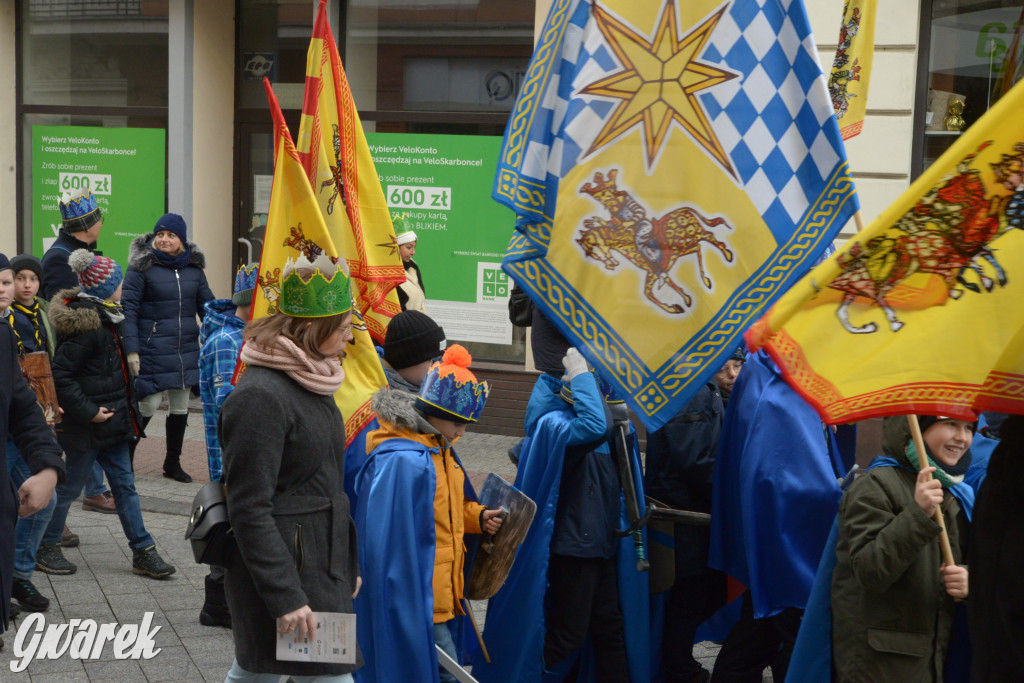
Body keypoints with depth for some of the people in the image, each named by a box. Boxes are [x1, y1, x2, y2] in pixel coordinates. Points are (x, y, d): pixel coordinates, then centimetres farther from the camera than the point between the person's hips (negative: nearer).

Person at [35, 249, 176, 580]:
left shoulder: (107, 317, 8)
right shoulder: (87, 326, -22)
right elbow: (60, 375, -24)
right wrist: (88, 412, -22)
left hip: (112, 418, 9)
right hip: (87, 427, -9)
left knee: (124, 483, 11)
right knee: (70, 486, 5)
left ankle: (143, 552, 16)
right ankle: (45, 548, 21)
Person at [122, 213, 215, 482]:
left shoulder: (194, 268, 8)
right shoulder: (141, 267, -6)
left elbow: (208, 306, 14)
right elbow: (129, 309, -10)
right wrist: (131, 349, -17)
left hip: (186, 352, 5)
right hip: (152, 352, -5)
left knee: (180, 407, 11)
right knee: (148, 406, -5)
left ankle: (173, 462, 24)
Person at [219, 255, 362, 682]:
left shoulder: (312, 382, 12)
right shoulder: (260, 397, -19)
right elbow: (250, 510, -21)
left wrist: (349, 564, 20)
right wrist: (286, 598, -22)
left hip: (322, 566, 9)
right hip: (283, 567, -9)